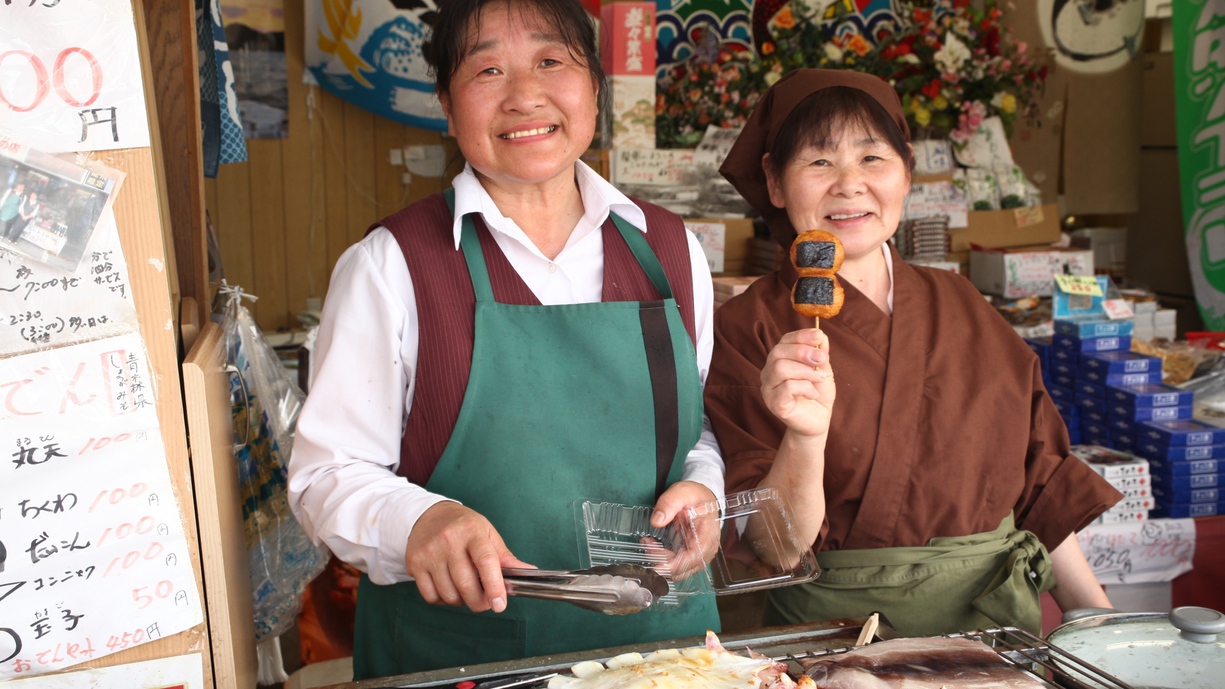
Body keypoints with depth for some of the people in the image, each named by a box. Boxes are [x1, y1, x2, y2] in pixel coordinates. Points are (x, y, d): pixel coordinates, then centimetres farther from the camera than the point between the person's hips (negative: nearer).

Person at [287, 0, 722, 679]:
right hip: (452, 651, -3)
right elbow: (328, 473, -9)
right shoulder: (391, 264, -9)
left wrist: (701, 487, -9)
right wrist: (416, 522, -28)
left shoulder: (671, 248, 2)